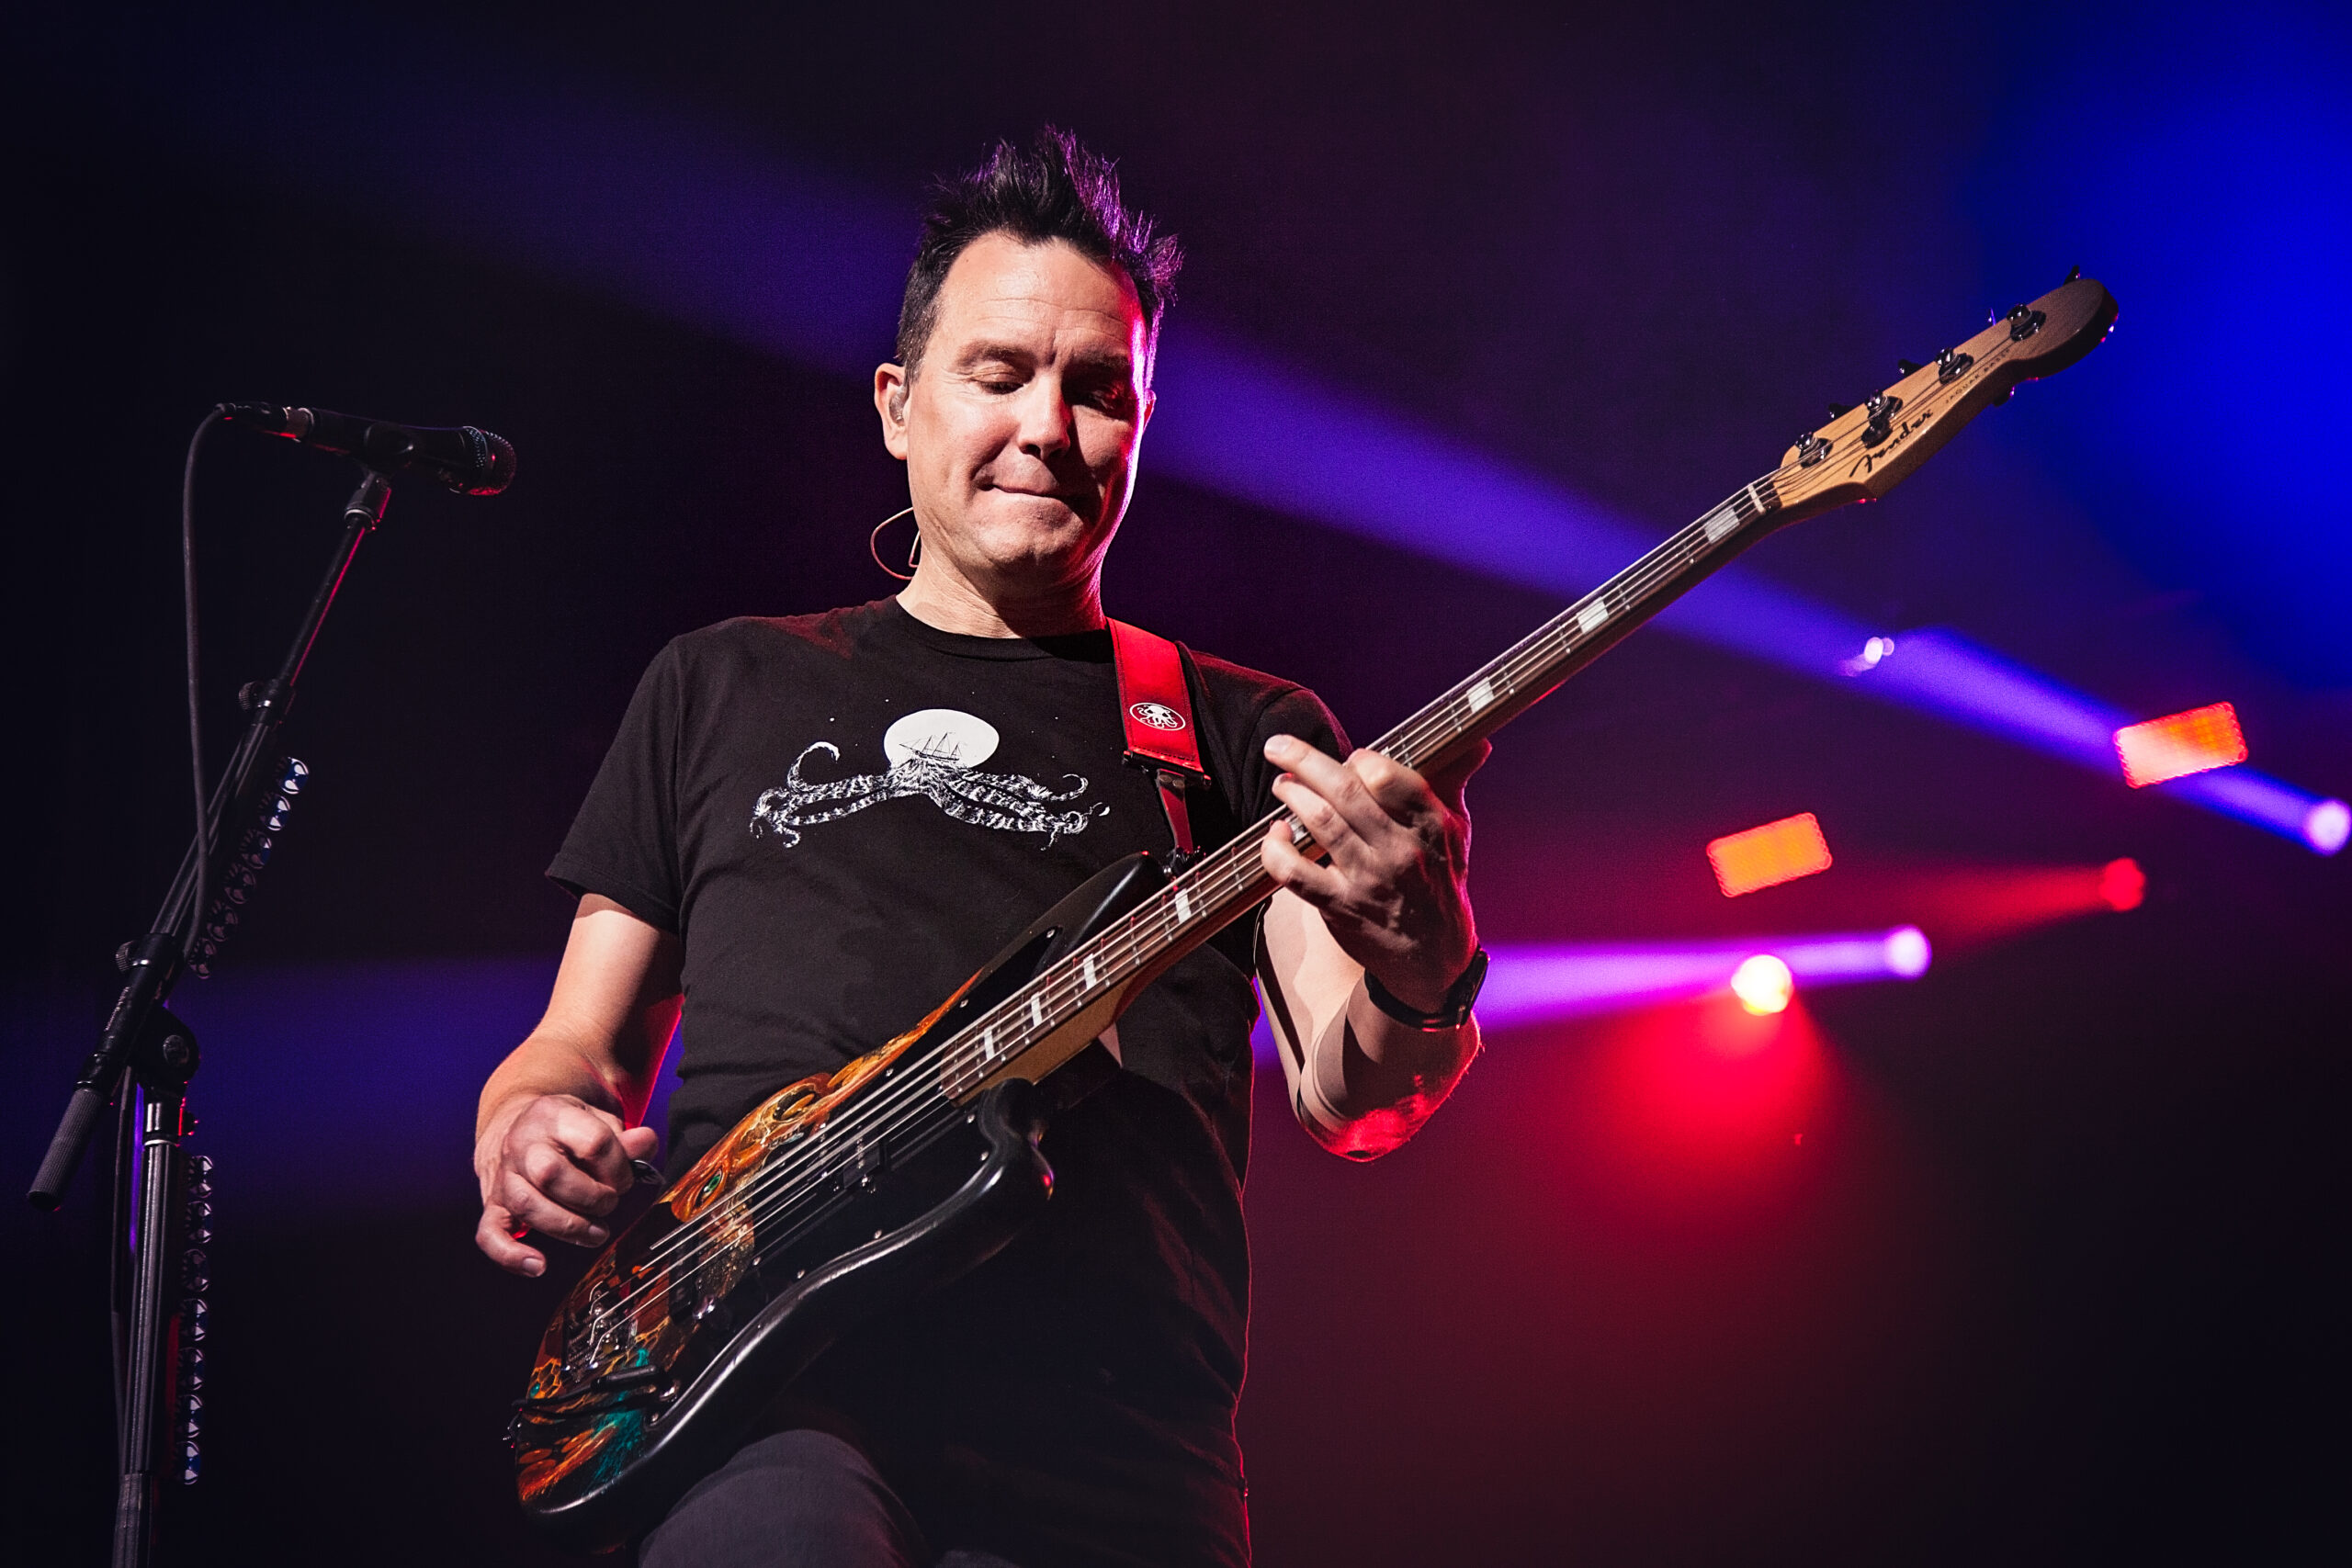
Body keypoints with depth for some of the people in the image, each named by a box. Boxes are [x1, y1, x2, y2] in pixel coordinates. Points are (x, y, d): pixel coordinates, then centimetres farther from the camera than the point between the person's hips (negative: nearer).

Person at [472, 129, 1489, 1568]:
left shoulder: (1243, 733, 14)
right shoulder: (723, 685, 20)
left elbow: (1344, 1100, 1)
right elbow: (583, 1042, 22)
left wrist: (1419, 985, -22)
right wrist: (530, 1133, -1)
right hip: (761, 1413, -1)